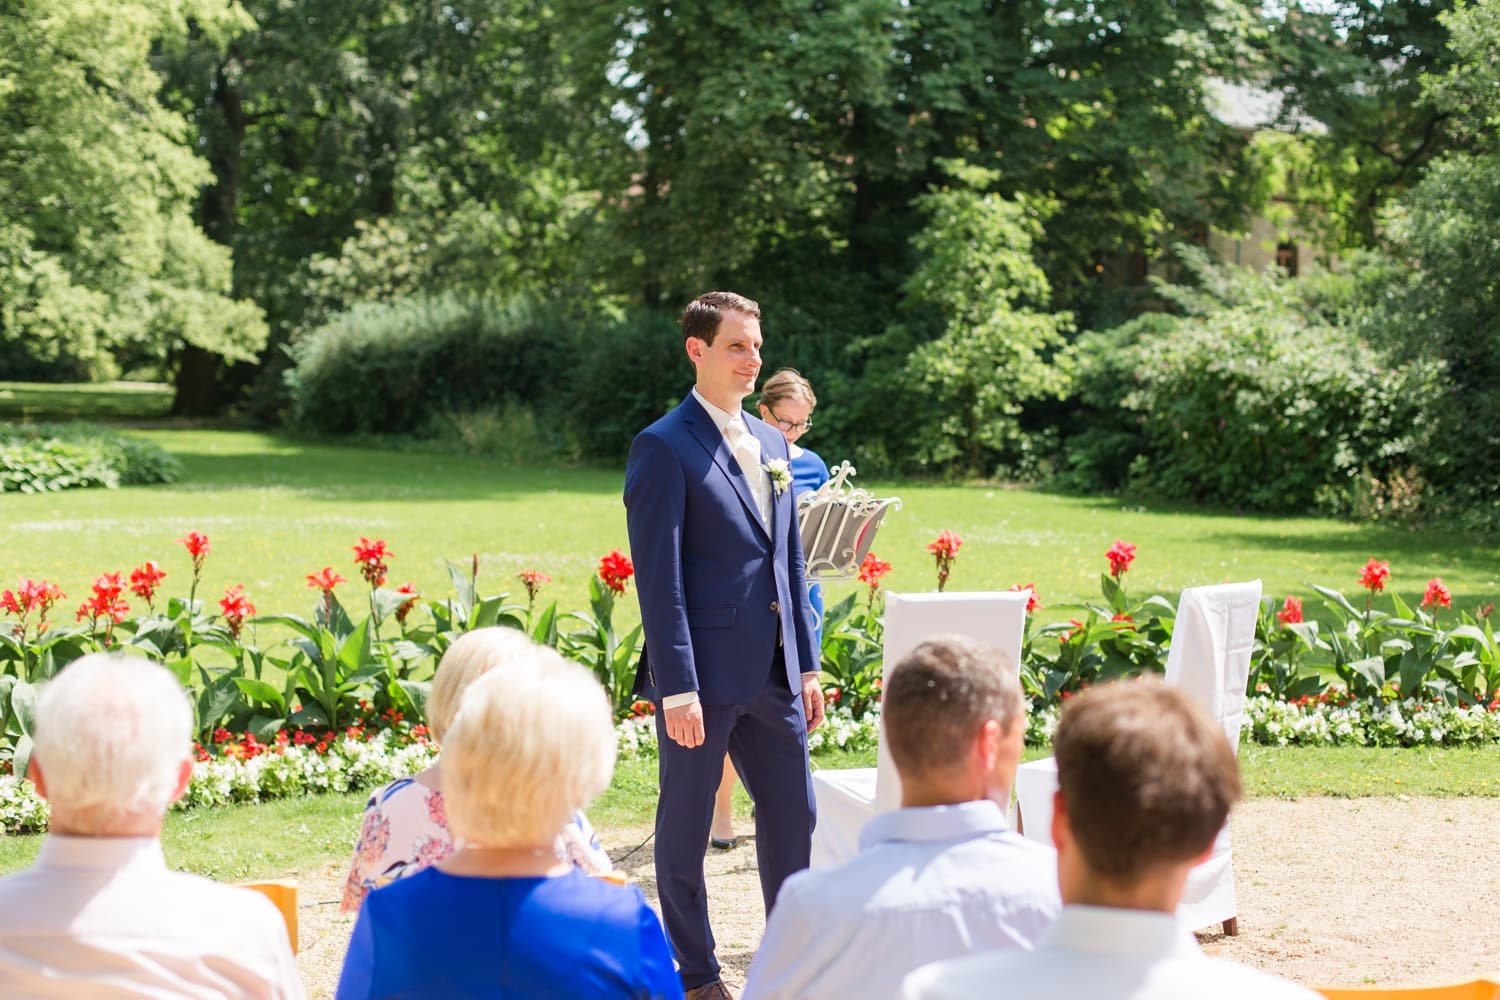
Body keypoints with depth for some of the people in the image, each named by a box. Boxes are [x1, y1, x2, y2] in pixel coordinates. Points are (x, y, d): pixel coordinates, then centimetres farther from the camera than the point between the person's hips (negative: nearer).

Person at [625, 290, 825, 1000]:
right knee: (686, 827, 6)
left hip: (772, 674, 7)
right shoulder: (664, 448, -10)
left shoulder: (771, 444, 13)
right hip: (704, 674, -7)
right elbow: (659, 577, -14)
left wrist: (807, 664, 14)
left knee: (792, 814, 12)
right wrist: (676, 687, -18)